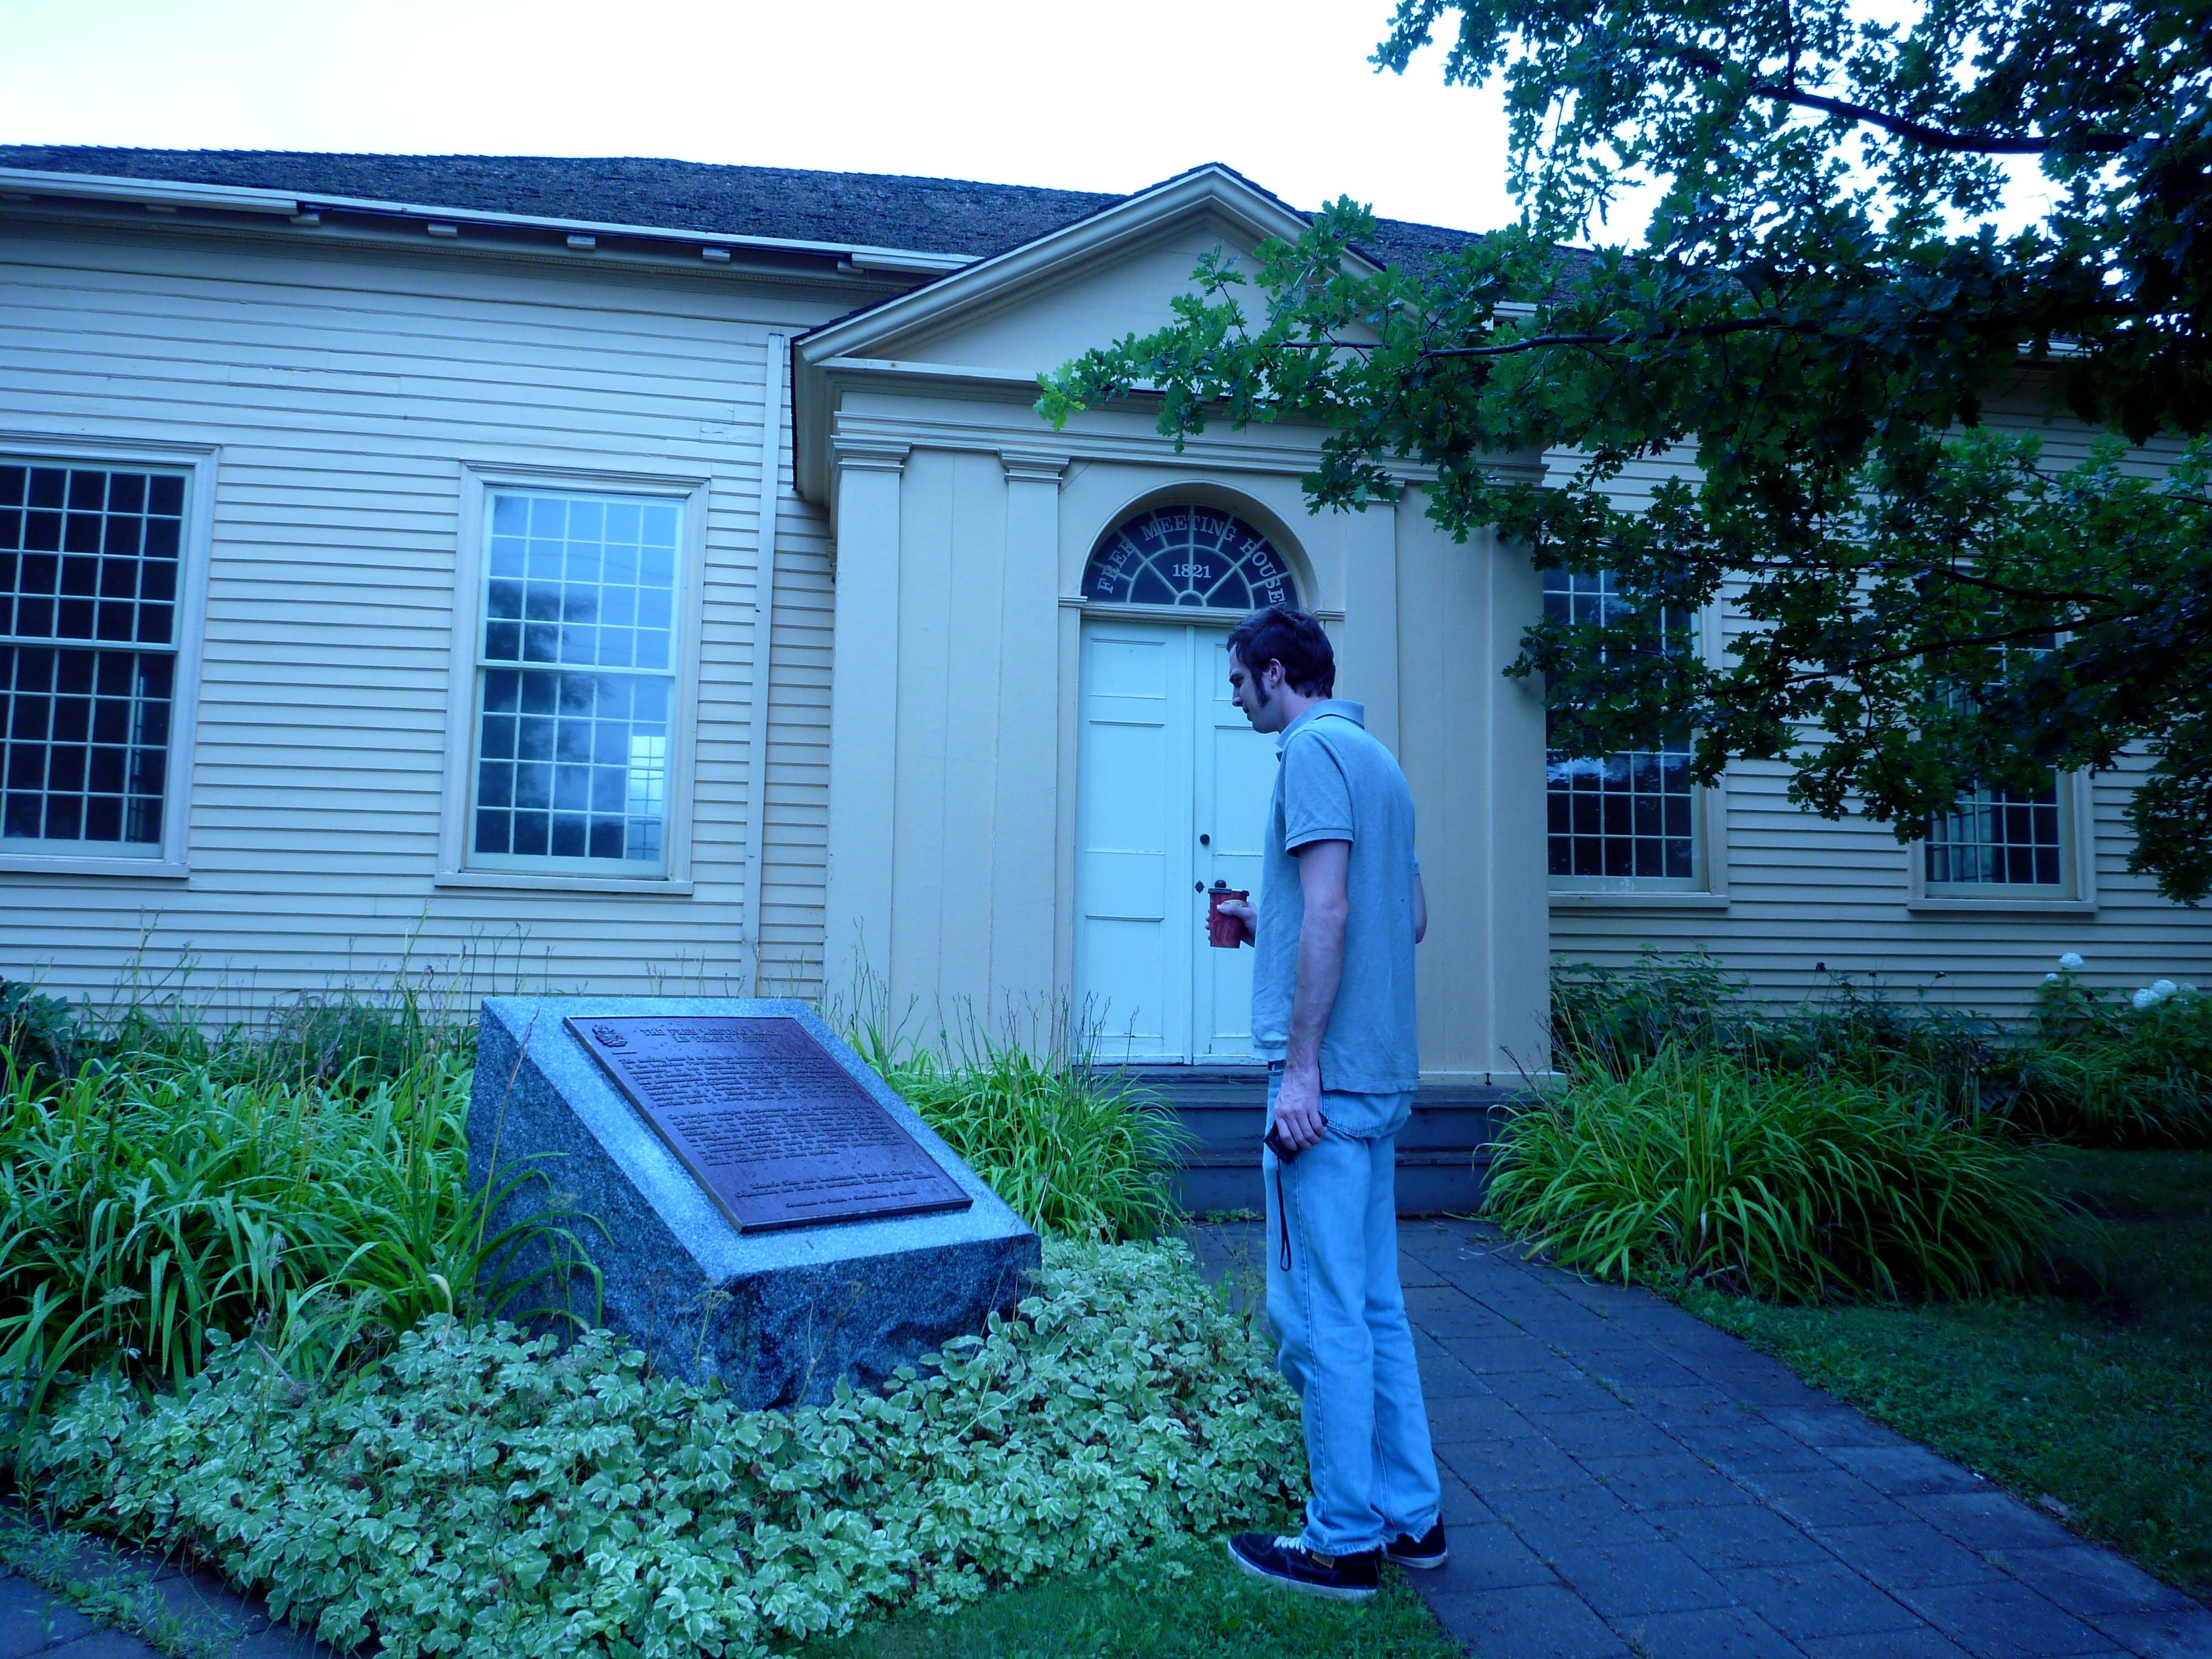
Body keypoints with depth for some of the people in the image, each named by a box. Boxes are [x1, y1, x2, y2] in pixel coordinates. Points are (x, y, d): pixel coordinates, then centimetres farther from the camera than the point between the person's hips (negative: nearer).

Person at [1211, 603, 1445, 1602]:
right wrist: (1268, 928, 22)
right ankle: (1409, 1519, 25)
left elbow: (1328, 911, -19)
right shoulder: (1379, 763, 19)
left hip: (1328, 1077, -10)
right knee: (1374, 1307, 15)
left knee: (1319, 1314, -1)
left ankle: (1344, 1545, 9)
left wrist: (1301, 1068, -19)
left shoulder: (1314, 750, -9)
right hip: (1382, 1077, 10)